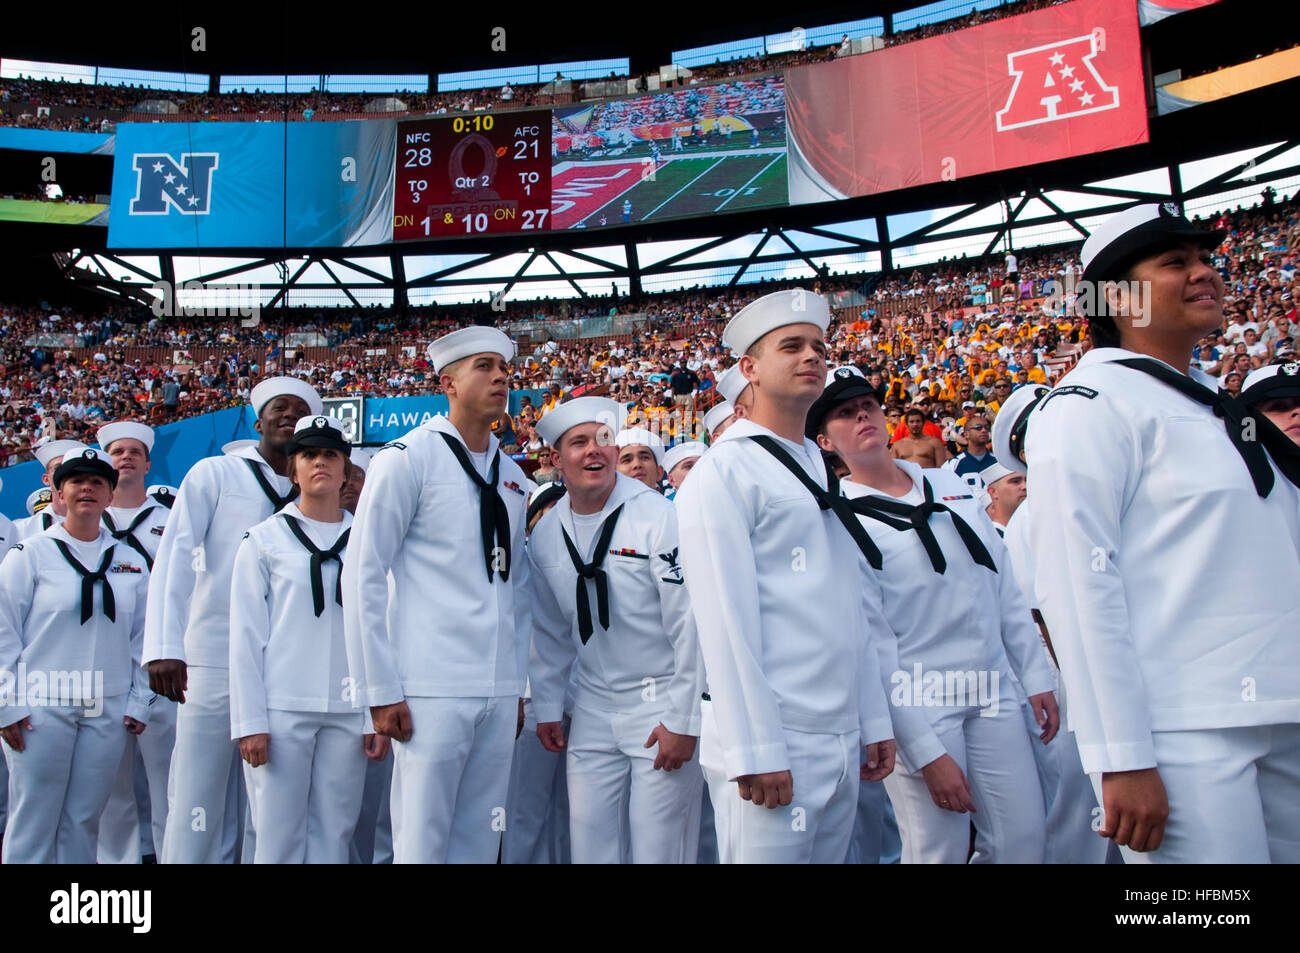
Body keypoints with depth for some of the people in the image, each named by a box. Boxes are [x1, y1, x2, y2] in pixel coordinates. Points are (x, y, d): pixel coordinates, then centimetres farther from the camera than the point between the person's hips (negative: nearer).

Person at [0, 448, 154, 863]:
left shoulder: (130, 562, 10)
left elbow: (141, 637, 12)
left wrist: (138, 702, 7)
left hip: (107, 710, 3)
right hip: (41, 707, -3)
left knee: (84, 821, 7)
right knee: (34, 819, -1)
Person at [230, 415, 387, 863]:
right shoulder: (265, 538, 6)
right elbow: (246, 635, 2)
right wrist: (249, 721, -4)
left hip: (349, 715, 2)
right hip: (281, 709, -2)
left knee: (334, 835, 5)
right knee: (278, 838, 0)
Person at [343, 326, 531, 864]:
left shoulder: (512, 476, 14)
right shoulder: (409, 457, -5)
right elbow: (363, 575, -7)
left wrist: (520, 681, 14)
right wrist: (381, 691, -9)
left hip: (500, 695, 6)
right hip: (432, 691, -6)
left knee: (480, 842, 12)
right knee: (423, 843, -1)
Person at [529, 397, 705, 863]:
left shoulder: (658, 517, -15)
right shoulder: (545, 535, 3)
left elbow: (691, 623, -15)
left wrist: (683, 722, -14)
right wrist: (546, 707, 14)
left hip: (662, 703, -5)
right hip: (593, 707, 5)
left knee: (657, 850, 1)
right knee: (589, 846, 9)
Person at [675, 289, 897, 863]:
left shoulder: (822, 472, 16)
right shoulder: (724, 472, -8)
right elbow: (725, 621, -15)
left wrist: (875, 722, 14)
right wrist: (755, 752, -18)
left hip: (844, 743, 8)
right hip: (773, 745, -7)